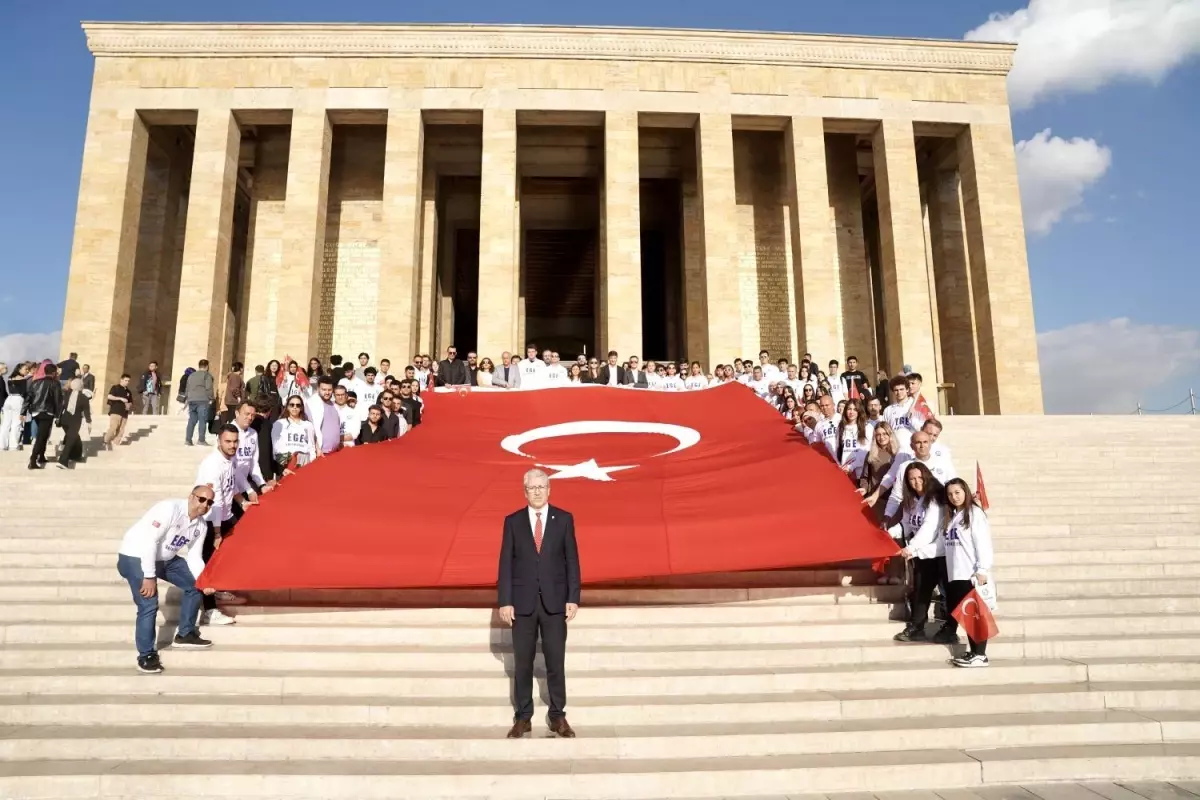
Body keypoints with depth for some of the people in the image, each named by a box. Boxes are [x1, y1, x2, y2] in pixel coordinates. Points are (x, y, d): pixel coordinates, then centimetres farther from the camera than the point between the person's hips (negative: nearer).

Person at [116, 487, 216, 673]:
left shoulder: (201, 525, -1)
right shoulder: (170, 509, -27)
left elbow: (194, 556, 3)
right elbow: (148, 541, -31)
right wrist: (149, 576, -29)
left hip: (165, 558, 9)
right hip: (136, 556, -9)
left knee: (195, 585, 8)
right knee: (149, 605, -17)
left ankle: (185, 634, 21)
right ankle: (146, 655, -2)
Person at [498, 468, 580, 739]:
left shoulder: (564, 519, 0)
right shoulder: (512, 521, 0)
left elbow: (572, 560, 0)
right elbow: (505, 563, -1)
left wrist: (573, 598, -6)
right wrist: (504, 601, -7)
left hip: (554, 601, 0)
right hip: (523, 601, 0)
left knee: (555, 661, 6)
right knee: (522, 662, 8)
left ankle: (558, 716, 19)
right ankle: (523, 717, 20)